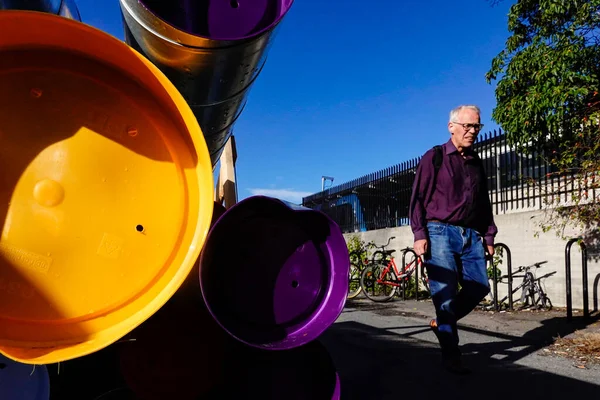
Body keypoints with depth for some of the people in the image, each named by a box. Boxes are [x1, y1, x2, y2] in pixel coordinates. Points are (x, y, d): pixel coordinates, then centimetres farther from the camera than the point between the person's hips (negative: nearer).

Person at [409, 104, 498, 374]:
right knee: (446, 294, -5)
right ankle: (450, 356, 7)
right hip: (440, 232, -6)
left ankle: (442, 323, 25)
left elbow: (484, 202, 21)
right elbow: (418, 198, -5)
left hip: (470, 234, 6)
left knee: (479, 287, 2)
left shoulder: (477, 163, 17)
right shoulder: (434, 157, 0)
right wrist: (419, 234, -13)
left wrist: (488, 235, 14)